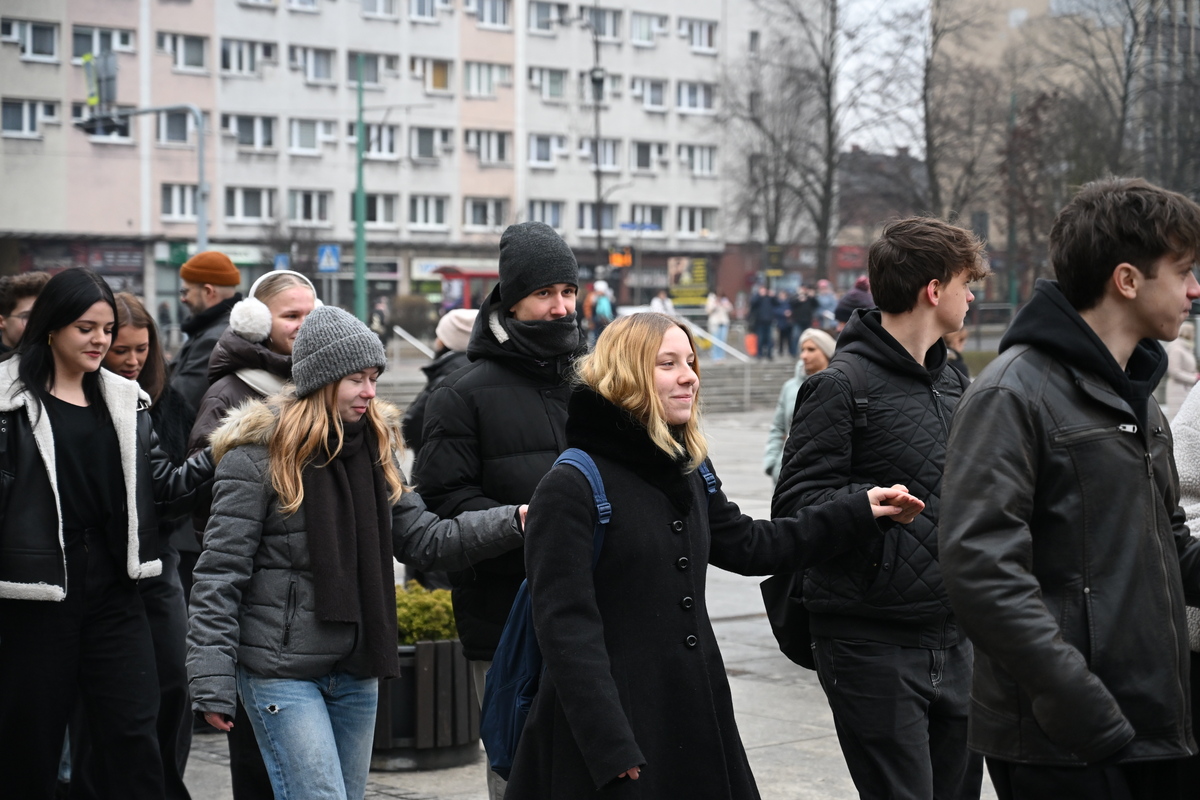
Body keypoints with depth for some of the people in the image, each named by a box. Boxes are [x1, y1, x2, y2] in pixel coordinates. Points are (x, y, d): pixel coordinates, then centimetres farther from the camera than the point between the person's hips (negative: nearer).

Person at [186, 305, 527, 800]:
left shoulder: (373, 447, 9)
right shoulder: (258, 453, -11)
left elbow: (421, 538, 6)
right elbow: (220, 573, -12)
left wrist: (513, 522, -7)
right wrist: (213, 683, -17)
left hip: (356, 669, 7)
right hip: (282, 670, -7)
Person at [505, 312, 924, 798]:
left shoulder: (689, 472, 11)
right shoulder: (571, 487, -14)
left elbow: (748, 546, 23)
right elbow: (566, 627, -18)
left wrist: (858, 513, 19)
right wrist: (611, 752, -22)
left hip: (697, 716, 7)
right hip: (617, 724, -7)